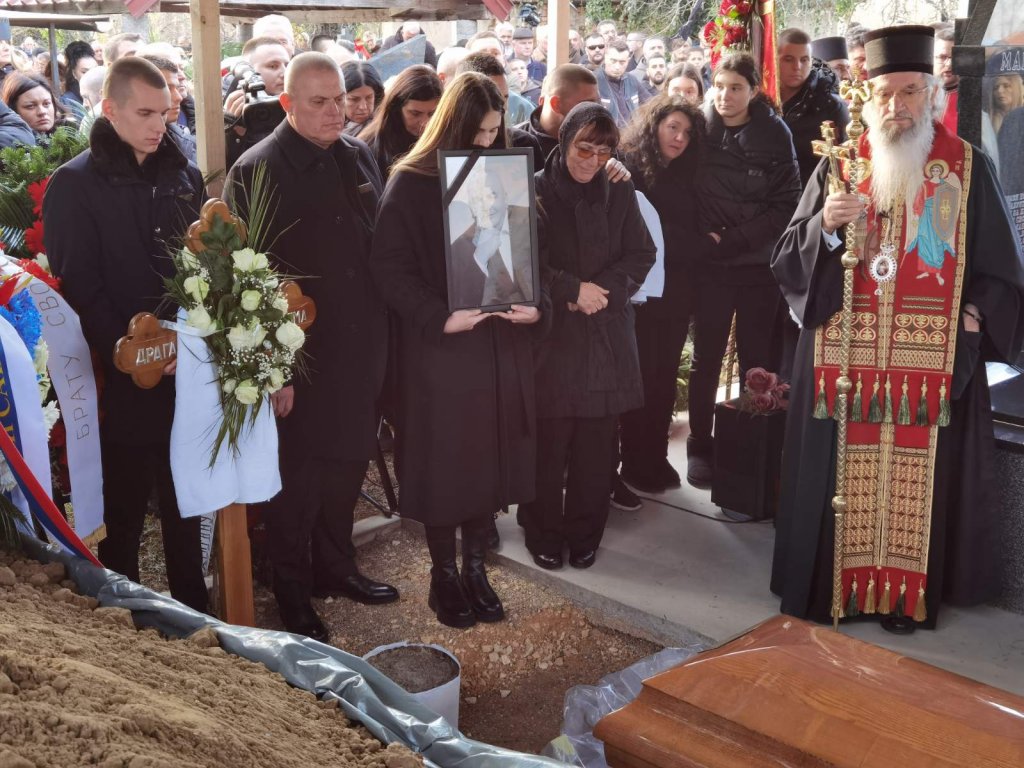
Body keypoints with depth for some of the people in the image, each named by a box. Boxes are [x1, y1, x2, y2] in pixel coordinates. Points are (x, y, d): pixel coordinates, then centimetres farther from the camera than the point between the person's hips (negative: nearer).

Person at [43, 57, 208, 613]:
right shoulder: (75, 185, -6)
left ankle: (193, 609, 31)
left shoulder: (183, 175, 10)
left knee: (185, 504, 16)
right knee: (124, 510, 8)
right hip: (123, 381, -4)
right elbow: (79, 288, -10)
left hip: (187, 371, 5)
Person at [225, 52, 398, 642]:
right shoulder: (258, 170, -12)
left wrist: (383, 336, 9)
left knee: (350, 462, 18)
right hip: (300, 354, -6)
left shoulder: (359, 157, 6)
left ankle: (336, 565, 38)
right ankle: (292, 590, 27)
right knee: (299, 476, 8)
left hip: (361, 348, 6)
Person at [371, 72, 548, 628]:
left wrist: (537, 304, -7)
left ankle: (475, 567, 25)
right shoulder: (411, 182, -6)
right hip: (440, 345, -4)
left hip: (503, 343, 4)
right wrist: (438, 317, -21)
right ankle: (443, 574, 20)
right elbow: (389, 266, -10)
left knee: (492, 456, 10)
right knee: (444, 461, 4)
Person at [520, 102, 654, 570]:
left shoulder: (619, 194, 8)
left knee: (596, 447, 6)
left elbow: (641, 256, 7)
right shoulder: (534, 191, -4)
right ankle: (544, 535, 19)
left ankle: (584, 535, 23)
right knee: (548, 444, 1)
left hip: (606, 337, 3)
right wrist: (573, 289, -12)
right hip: (549, 336, -3)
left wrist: (602, 290, -9)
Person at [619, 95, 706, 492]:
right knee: (642, 375, -1)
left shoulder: (686, 174, 13)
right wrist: (697, 246, -8)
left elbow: (693, 229, 12)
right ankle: (635, 463, 9)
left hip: (677, 290, 6)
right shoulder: (629, 168, -6)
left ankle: (657, 458, 18)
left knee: (665, 375, 9)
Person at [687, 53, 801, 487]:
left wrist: (731, 240, -13)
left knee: (756, 357, 5)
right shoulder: (701, 130, -1)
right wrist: (702, 240, -9)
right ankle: (700, 446, 17)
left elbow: (786, 206, -7)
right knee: (707, 356, 6)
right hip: (710, 264, 0)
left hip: (759, 264, 0)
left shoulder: (774, 135, -3)